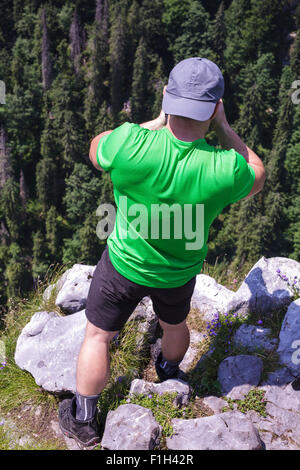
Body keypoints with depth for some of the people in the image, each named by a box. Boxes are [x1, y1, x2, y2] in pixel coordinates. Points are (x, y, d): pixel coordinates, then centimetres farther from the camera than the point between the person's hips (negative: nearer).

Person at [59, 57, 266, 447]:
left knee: (98, 335, 20)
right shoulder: (225, 169, -28)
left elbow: (96, 150, -7)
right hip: (180, 271, 2)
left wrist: (158, 122, -9)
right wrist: (223, 128, -7)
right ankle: (169, 377, 64)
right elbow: (256, 178, -3)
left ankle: (83, 420, 36)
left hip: (125, 263, -2)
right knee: (175, 325, 32)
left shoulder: (132, 144, -32)